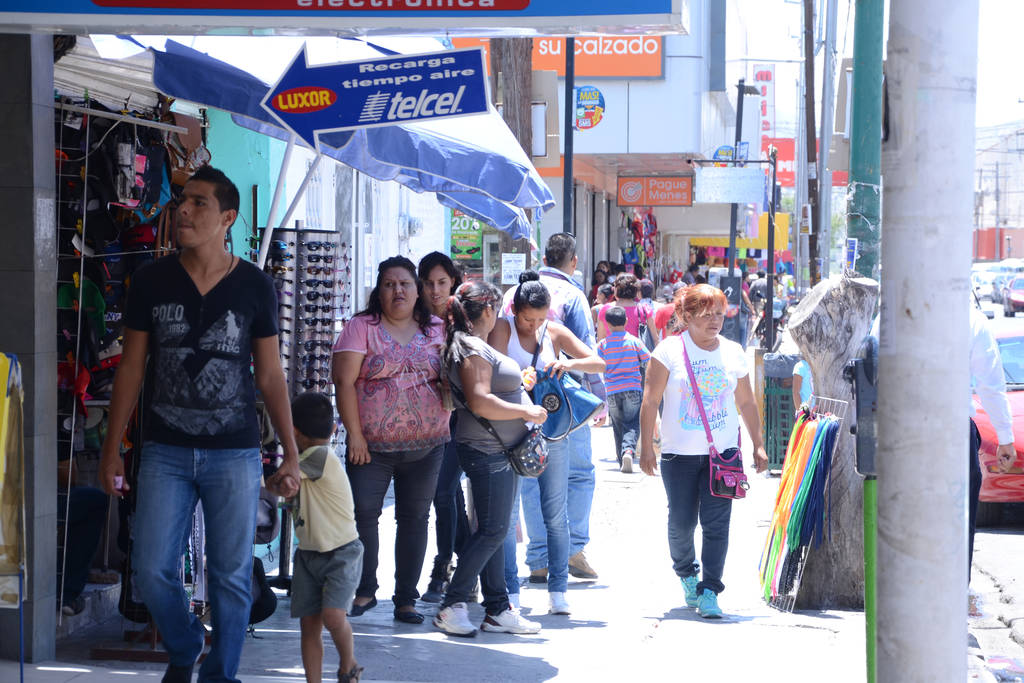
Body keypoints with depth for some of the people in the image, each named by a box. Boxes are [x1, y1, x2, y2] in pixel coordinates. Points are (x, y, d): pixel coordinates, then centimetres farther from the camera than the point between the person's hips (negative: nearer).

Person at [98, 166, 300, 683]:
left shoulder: (254, 286, -1)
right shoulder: (151, 281, 1)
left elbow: (270, 375, 4)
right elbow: (131, 368, 6)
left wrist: (291, 454, 0)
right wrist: (112, 449, 4)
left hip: (235, 454, -1)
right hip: (165, 453, 1)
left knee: (231, 576, 4)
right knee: (152, 571, -1)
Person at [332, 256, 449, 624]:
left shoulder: (437, 330, 8)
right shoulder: (362, 327, -2)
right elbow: (345, 380, -7)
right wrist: (355, 435, -11)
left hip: (427, 445, 2)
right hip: (373, 446, -2)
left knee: (414, 519, 6)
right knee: (363, 514, -4)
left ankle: (406, 599, 13)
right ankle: (364, 591, 13)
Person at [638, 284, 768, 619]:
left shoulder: (733, 352, 8)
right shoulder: (670, 350, -2)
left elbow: (746, 403, 16)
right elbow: (650, 401, -2)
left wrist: (758, 445, 15)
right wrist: (646, 447, -6)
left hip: (724, 453, 2)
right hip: (679, 453, -1)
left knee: (717, 523, -7)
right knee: (681, 522, 4)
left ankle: (709, 591, -4)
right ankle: (686, 573, 32)